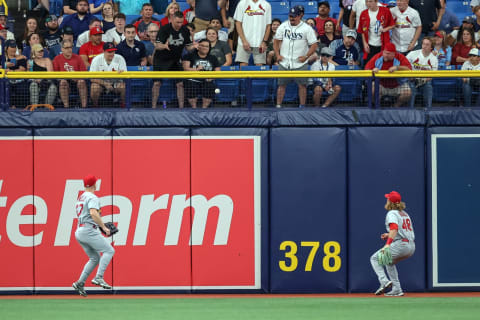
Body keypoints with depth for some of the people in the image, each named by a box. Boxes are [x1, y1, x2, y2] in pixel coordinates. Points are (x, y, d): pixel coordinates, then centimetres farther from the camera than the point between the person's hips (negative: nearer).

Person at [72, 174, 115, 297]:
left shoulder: (80, 198, 22)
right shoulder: (92, 197, -9)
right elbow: (93, 213, -24)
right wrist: (104, 227, -18)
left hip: (79, 232, 10)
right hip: (89, 231, -10)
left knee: (95, 258, 15)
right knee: (109, 250, -8)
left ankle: (80, 283, 7)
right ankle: (99, 278, -19)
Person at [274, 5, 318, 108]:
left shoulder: (307, 28, -5)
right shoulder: (283, 26, 4)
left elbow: (314, 45, -4)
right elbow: (276, 41, 13)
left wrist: (305, 57, -11)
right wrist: (277, 55, 3)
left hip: (300, 64, -2)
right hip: (284, 63, 2)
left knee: (302, 85, -1)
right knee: (281, 84, 6)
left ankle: (302, 106, 7)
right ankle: (278, 106, 11)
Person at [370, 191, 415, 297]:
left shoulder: (392, 214, -4)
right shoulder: (404, 213, 23)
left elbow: (394, 228, -21)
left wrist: (388, 244, -31)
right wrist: (389, 235, 29)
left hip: (400, 245, -9)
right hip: (411, 247, 9)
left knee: (374, 258, 5)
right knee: (389, 261, 30)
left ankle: (384, 281, -16)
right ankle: (397, 290, 21)